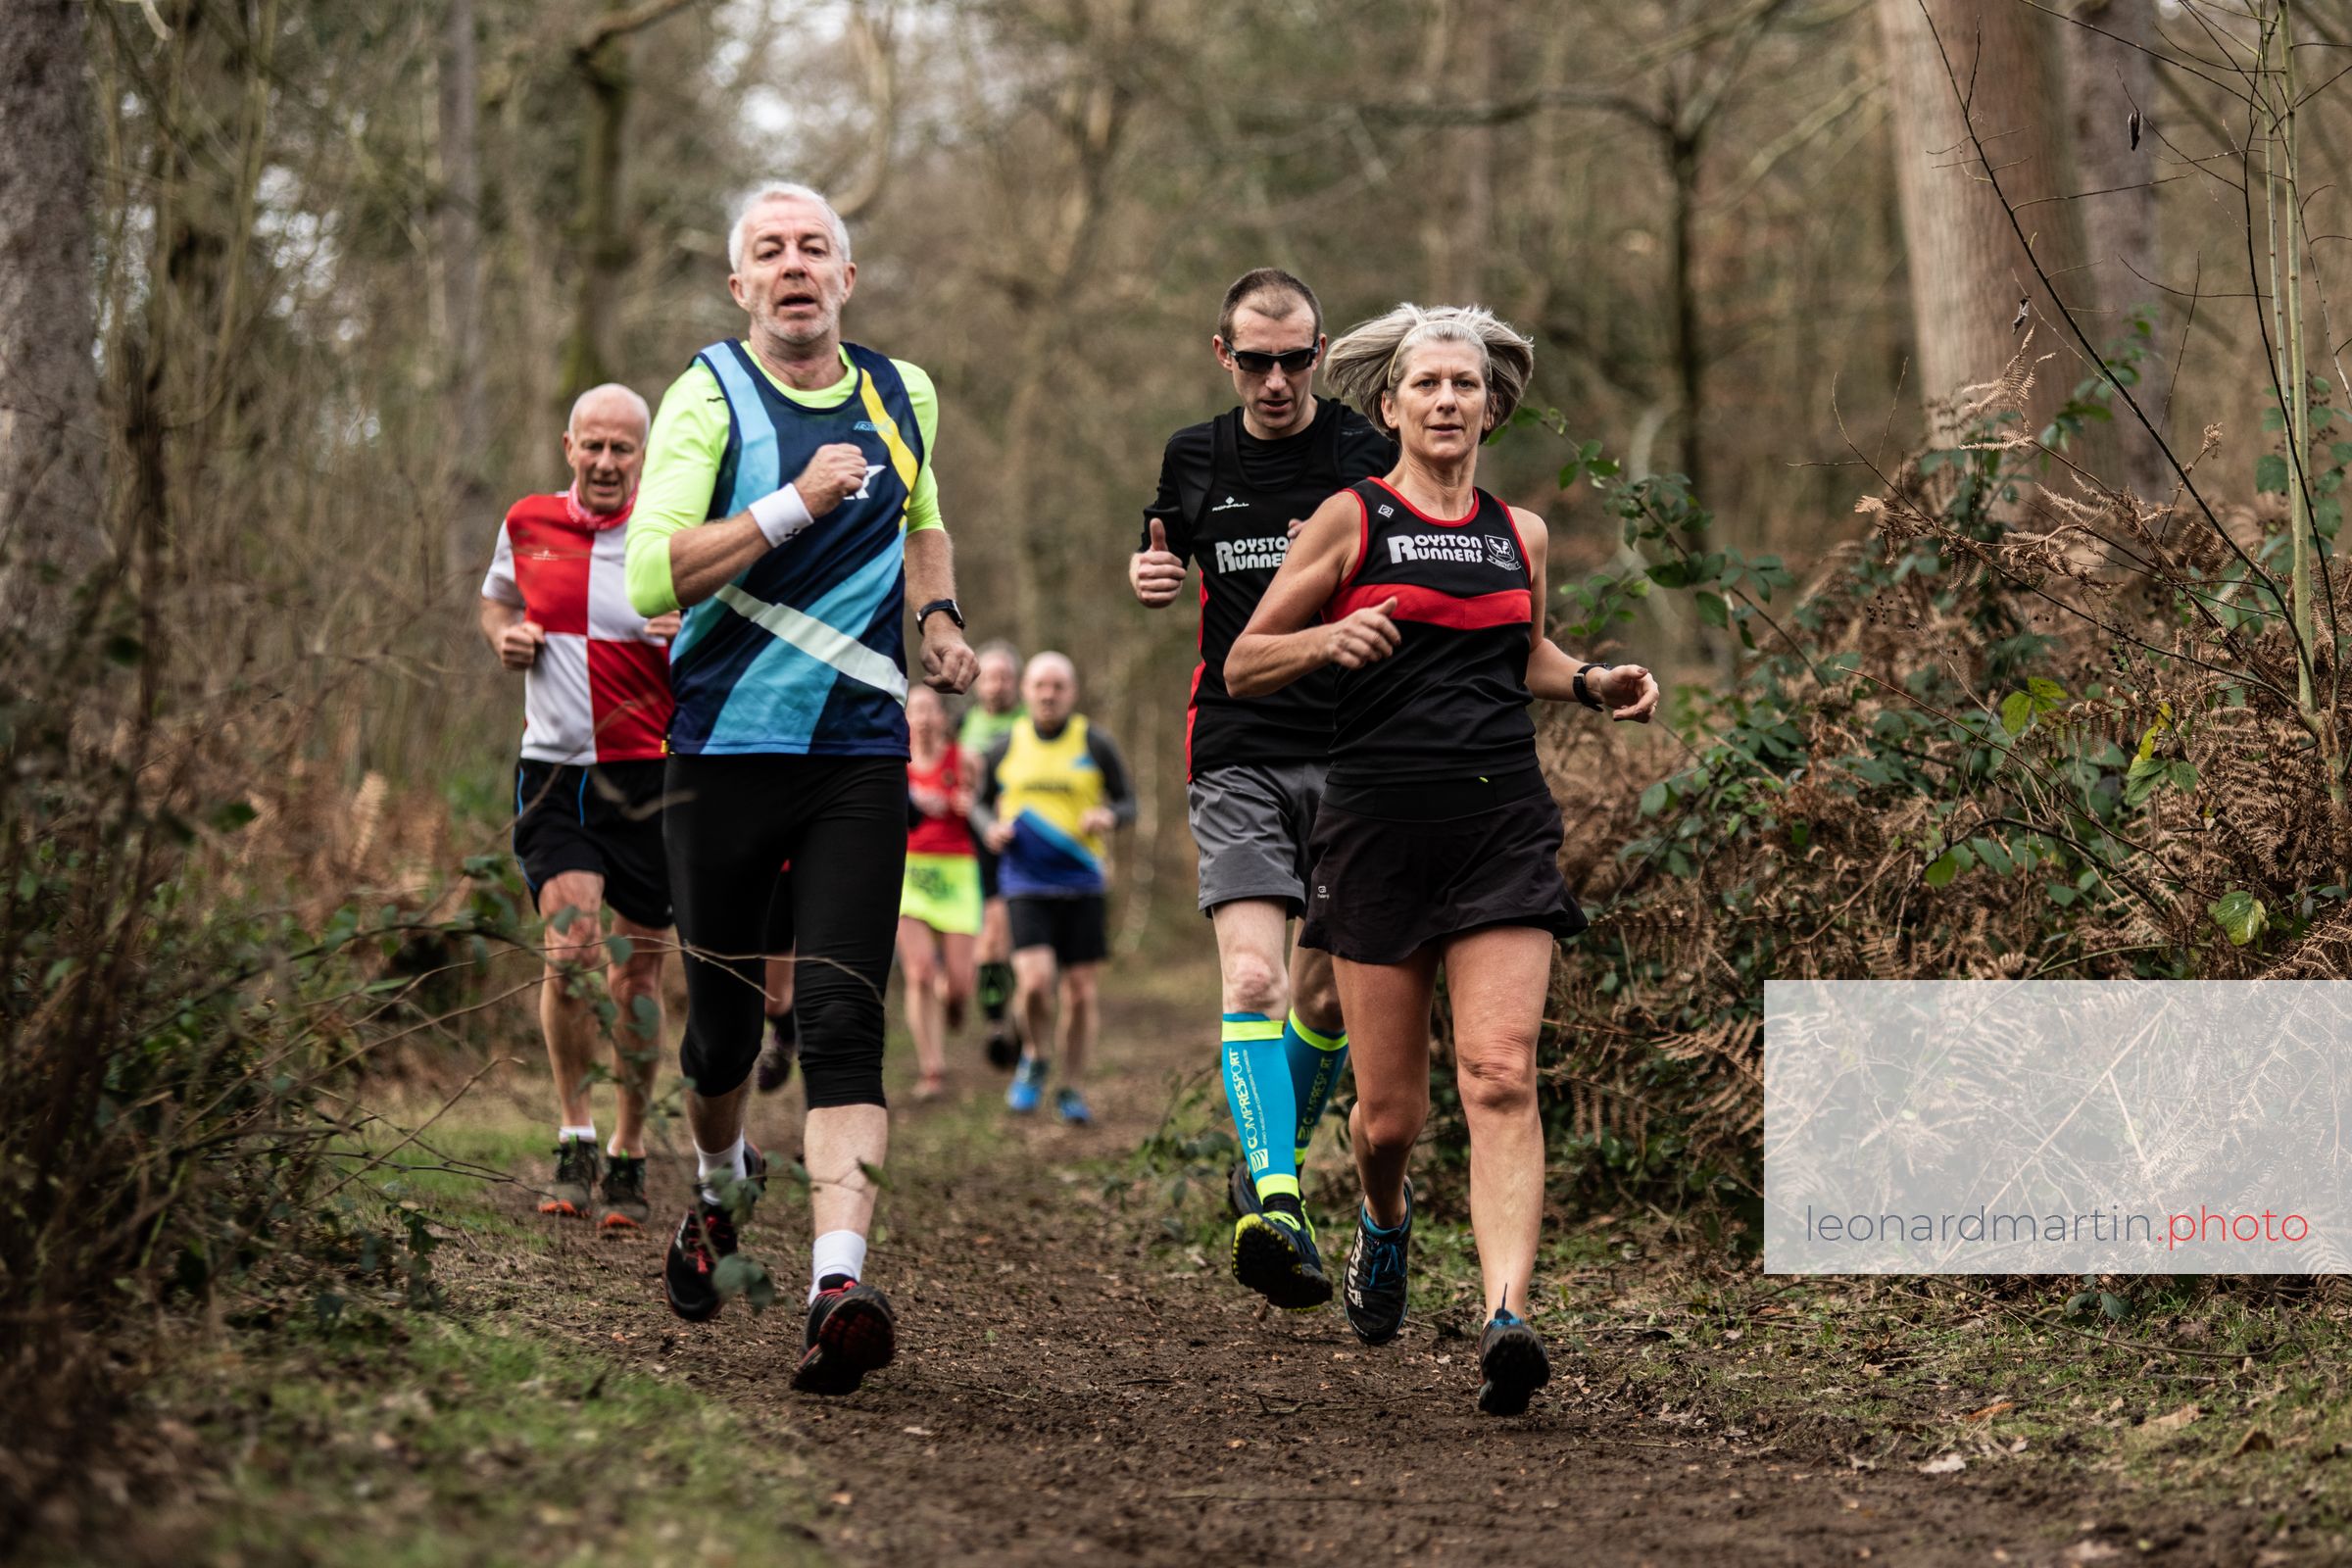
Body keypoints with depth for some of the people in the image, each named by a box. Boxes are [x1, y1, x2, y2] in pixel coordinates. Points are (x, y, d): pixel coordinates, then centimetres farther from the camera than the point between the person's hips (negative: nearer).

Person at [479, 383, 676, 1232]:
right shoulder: (527, 525, 5)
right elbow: (496, 598, 26)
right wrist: (506, 635, 3)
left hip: (648, 777, -1)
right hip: (554, 772, 1)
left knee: (636, 971, 3)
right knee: (569, 949, -16)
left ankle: (629, 1157, 17)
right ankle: (574, 1139, -3)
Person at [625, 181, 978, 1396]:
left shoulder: (901, 397, 12)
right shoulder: (709, 397, -3)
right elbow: (650, 578, -15)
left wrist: (936, 618, 14)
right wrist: (796, 502, -22)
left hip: (861, 757, 2)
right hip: (725, 749, -2)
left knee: (841, 1018, -13)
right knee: (724, 1018, 8)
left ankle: (840, 1282, -24)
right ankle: (721, 1185, 41)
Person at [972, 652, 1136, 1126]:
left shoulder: (1095, 744, 1)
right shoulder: (1005, 748, 6)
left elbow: (1127, 802, 6)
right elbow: (982, 802, 18)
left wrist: (1108, 816, -17)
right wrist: (990, 828, -4)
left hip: (1082, 886, 0)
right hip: (1025, 886, 0)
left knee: (1080, 993, 3)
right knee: (1034, 980, -18)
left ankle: (1072, 1089, 19)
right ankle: (1033, 1060, 10)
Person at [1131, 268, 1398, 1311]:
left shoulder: (1373, 459, 0)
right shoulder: (1194, 458, 11)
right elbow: (1168, 562, 28)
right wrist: (1149, 577, 4)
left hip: (1351, 754, -1)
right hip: (1237, 754, 1)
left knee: (1328, 991, 4)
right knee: (1253, 977, -17)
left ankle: (1272, 1167, 26)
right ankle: (1272, 1200, -28)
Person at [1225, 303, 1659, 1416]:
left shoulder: (1522, 535, 15)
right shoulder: (1351, 519, 3)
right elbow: (1243, 664, 4)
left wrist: (1594, 686, 13)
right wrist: (1330, 638, -15)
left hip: (1502, 823, 2)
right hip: (1379, 822, -2)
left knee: (1500, 1076, -16)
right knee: (1387, 1114, 2)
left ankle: (1506, 1321, -26)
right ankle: (1384, 1222, 37)